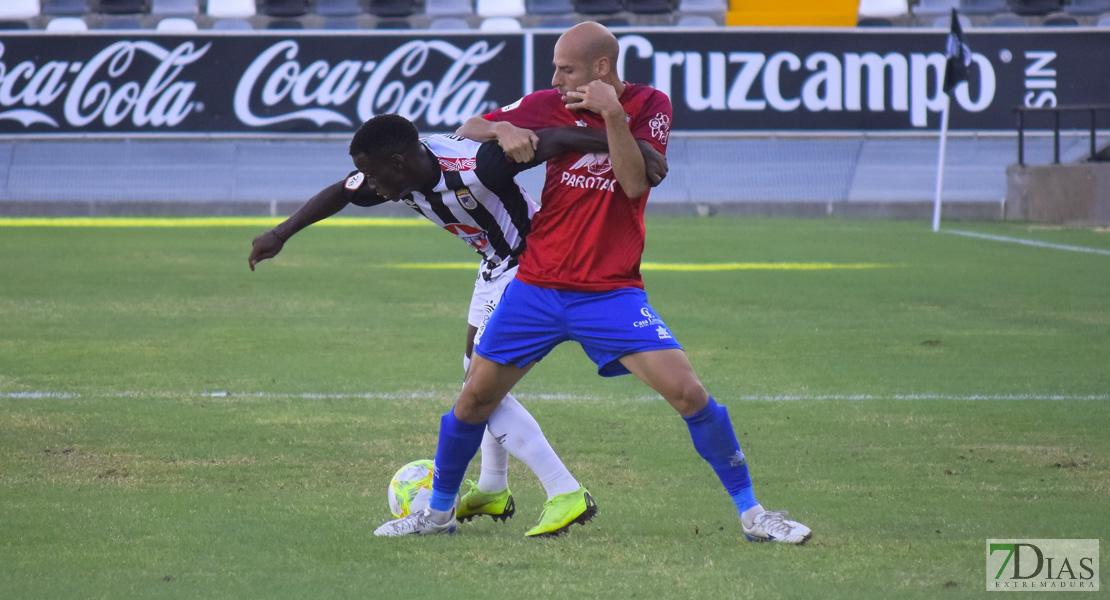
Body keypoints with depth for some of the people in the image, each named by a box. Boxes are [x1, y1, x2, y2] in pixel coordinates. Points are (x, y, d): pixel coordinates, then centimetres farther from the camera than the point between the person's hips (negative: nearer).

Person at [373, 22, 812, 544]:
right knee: (474, 398, 3)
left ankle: (750, 512, -4)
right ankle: (438, 510, 24)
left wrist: (612, 115, -26)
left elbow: (634, 183, -17)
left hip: (612, 291, -2)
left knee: (686, 390, -15)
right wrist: (502, 130, -15)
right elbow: (466, 130, 6)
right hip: (537, 286, 2)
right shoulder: (548, 106, 0)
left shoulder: (649, 106, -4)